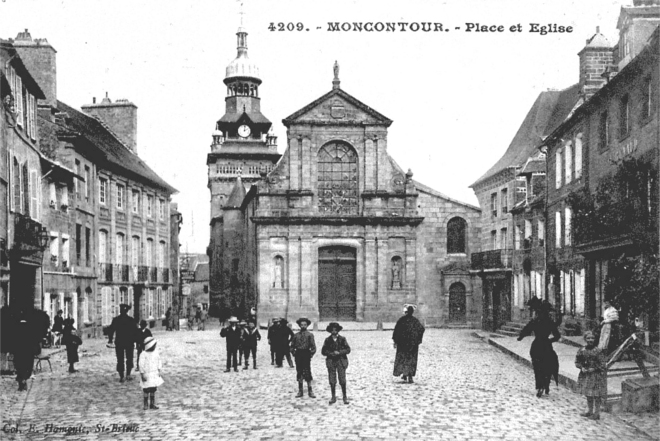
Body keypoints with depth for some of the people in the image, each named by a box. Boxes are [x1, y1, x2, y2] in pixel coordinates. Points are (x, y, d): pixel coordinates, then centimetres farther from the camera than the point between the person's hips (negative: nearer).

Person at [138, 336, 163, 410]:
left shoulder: (156, 353, 3)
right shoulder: (144, 354, -16)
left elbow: (159, 362, 14)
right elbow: (141, 365, -15)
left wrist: (159, 371, 10)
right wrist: (142, 374, -16)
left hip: (154, 374, 6)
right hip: (147, 375, -6)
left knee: (153, 390, 10)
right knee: (146, 390, 0)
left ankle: (152, 404, 20)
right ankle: (146, 404, 13)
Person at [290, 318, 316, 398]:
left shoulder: (310, 335, 1)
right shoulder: (296, 335, 8)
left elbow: (313, 346, -1)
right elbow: (292, 345, 15)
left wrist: (311, 354, -7)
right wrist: (293, 353, 4)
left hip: (306, 355, -3)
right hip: (298, 355, 3)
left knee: (307, 373, -5)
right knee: (299, 373, 7)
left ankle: (310, 391, 3)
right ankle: (300, 391, 14)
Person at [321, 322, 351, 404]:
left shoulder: (342, 339, 2)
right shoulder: (328, 340, 6)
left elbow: (348, 349, -1)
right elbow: (323, 351, 5)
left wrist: (339, 352, -13)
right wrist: (331, 353, -11)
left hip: (341, 361, -1)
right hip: (331, 361, 1)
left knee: (342, 380, -4)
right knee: (332, 381, 3)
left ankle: (344, 397, 8)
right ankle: (333, 397, 13)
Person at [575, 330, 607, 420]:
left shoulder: (598, 351, -11)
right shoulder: (582, 350, 3)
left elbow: (602, 365, -11)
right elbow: (577, 361, 9)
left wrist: (593, 369, -18)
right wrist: (582, 368, -7)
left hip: (596, 375, -6)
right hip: (585, 375, 6)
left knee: (596, 395, -1)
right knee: (588, 394, 15)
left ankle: (597, 413, 6)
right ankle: (589, 411, 28)